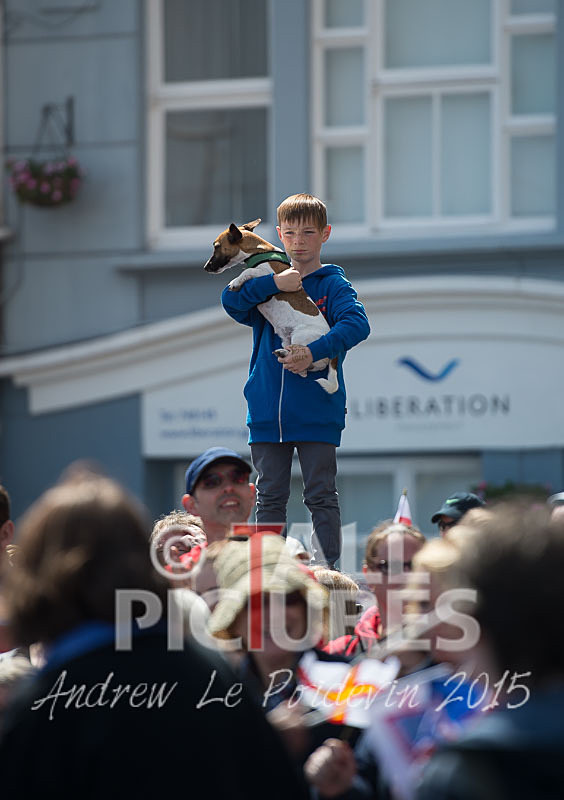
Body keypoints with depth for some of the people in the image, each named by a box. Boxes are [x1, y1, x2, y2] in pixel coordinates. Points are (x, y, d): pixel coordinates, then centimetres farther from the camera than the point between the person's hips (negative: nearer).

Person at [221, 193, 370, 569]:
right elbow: (231, 300, -6)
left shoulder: (333, 284, 0)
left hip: (317, 410, -3)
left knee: (321, 496, 0)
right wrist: (273, 283, -18)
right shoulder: (267, 281, 11)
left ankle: (329, 569, 3)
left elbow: (357, 323, -16)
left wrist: (315, 351, -28)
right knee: (270, 498, 7)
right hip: (267, 410, 3)